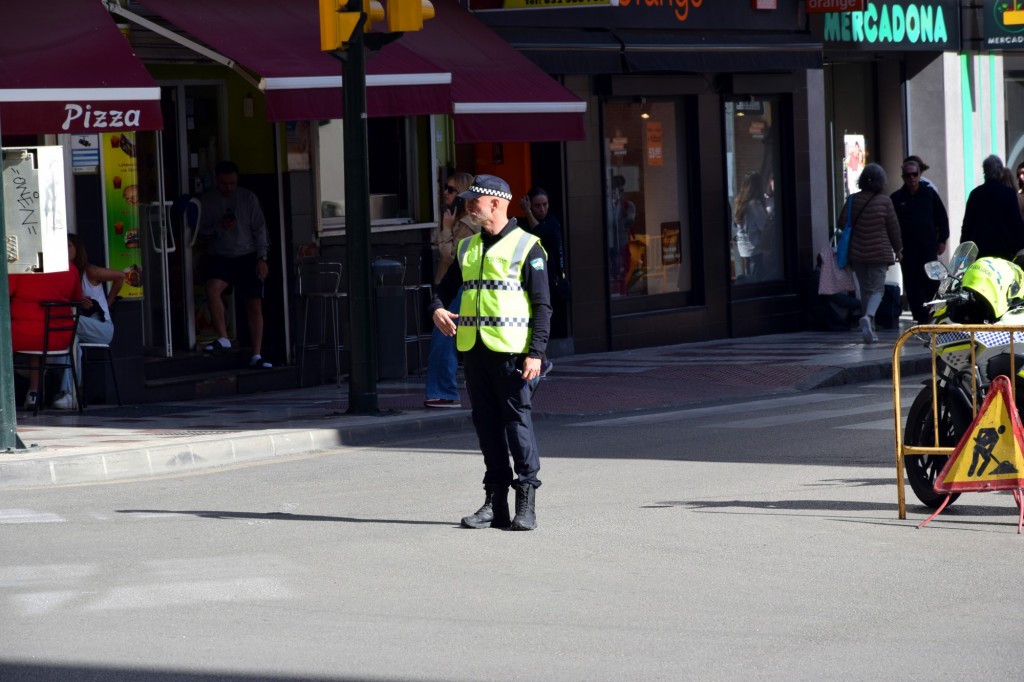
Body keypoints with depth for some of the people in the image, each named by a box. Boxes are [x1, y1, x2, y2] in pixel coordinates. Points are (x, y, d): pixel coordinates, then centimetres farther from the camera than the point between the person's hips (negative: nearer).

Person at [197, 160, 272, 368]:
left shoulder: (248, 198, 3)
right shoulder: (206, 201, 2)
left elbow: (259, 229, 4)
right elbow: (202, 232, 4)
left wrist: (262, 258, -2)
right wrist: (219, 227, -16)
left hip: (247, 257, 1)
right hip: (220, 257, -1)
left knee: (255, 306, -1)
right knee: (212, 288, -30)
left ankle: (257, 355, 6)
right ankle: (223, 338, -23)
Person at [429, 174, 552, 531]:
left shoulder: (526, 246, -2)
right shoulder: (468, 248, 16)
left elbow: (542, 305, -4)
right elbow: (446, 286, 27)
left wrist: (536, 353, -13)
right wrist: (437, 309, 3)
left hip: (511, 350, -6)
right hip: (473, 348, 6)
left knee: (517, 419, -7)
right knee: (486, 421, 7)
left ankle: (526, 503, -1)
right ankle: (495, 503, 12)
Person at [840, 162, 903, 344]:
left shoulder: (852, 200, -4)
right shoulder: (884, 201, -9)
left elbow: (841, 223, 1)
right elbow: (893, 227, -2)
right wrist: (898, 249, 11)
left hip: (857, 252, 3)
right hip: (879, 252, -3)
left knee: (865, 289, 13)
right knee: (877, 288, 2)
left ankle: (870, 330, 16)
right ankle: (869, 316, -27)